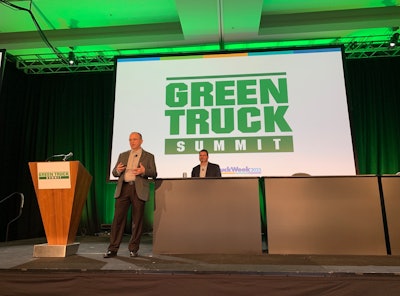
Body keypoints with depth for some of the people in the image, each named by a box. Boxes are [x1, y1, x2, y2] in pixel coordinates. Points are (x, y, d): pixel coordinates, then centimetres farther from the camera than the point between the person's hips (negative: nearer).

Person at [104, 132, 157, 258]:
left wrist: (144, 171, -17)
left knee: (137, 220, 1)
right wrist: (117, 170, -7)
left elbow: (154, 174, 3)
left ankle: (133, 249, 13)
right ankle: (113, 249, 7)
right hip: (123, 188, 2)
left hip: (138, 190, -2)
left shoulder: (148, 156, 10)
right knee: (118, 218, 0)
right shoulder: (123, 155, 20)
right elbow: (114, 173, 17)